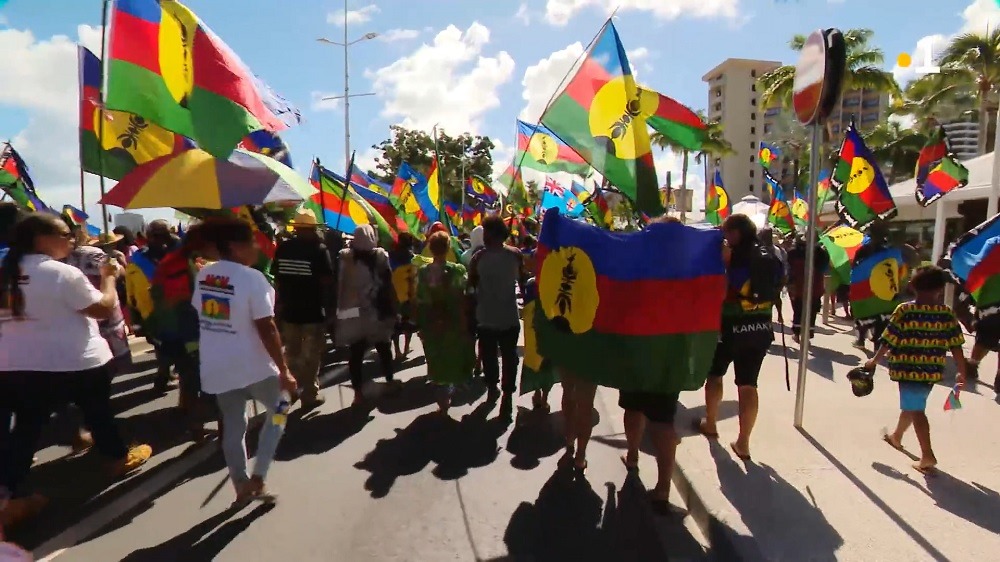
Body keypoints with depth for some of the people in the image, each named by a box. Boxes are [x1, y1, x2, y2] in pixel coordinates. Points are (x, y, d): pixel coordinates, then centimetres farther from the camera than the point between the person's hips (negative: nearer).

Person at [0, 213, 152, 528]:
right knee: (98, 412, 15)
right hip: (75, 362, -6)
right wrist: (109, 277, -3)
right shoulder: (63, 273, -19)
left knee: (27, 428, 9)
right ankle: (120, 458, 34)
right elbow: (104, 308, -15)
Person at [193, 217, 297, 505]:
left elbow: (200, 315, 11)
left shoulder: (203, 275, 3)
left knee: (233, 425, 16)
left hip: (217, 366, 6)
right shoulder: (252, 278, -19)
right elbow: (266, 329, -21)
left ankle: (242, 487, 26)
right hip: (252, 366, -6)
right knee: (278, 411, 16)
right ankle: (257, 477, 11)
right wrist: (284, 371, -16)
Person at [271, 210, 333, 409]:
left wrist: (281, 302, 16)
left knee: (291, 352, 19)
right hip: (313, 310, -4)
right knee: (312, 354, 5)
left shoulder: (282, 248, 0)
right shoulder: (318, 248, -13)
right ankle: (309, 395, 9)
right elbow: (327, 280, -15)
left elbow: (276, 278, 6)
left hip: (289, 309, 5)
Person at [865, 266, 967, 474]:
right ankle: (896, 436, 42)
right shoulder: (947, 314, -1)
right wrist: (962, 373, 7)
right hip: (932, 371, 5)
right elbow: (956, 346, -1)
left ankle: (927, 455, -7)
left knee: (916, 410, 0)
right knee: (911, 404, 22)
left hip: (908, 369, -5)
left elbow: (888, 341, -8)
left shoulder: (904, 311, -11)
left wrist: (874, 361, 4)